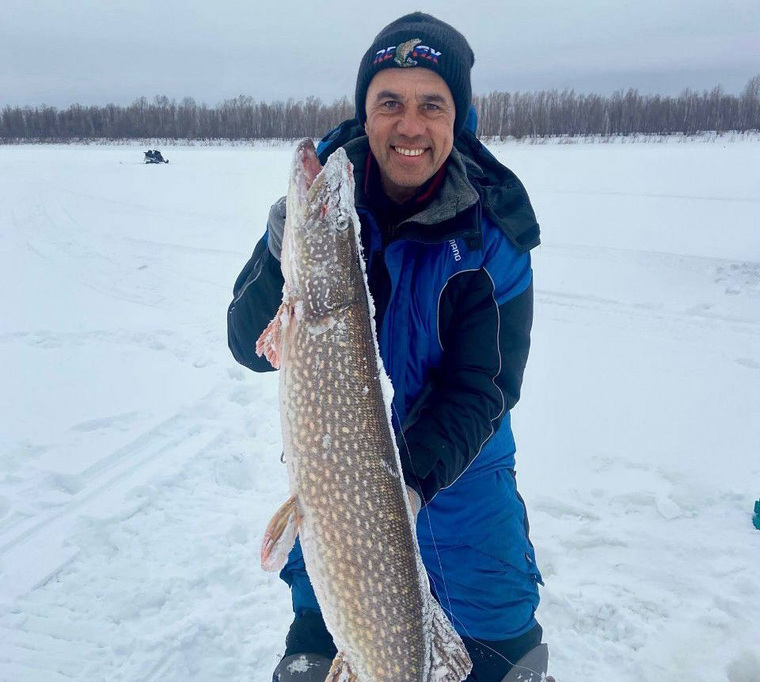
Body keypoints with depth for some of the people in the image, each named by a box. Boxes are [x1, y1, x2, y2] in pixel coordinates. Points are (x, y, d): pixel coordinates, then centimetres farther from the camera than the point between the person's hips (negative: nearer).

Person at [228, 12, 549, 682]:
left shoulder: (494, 227, -18)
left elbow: (485, 383, -18)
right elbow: (252, 347, -17)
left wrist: (418, 473, -33)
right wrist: (282, 264, -36)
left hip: (459, 464, 0)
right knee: (318, 621, 18)